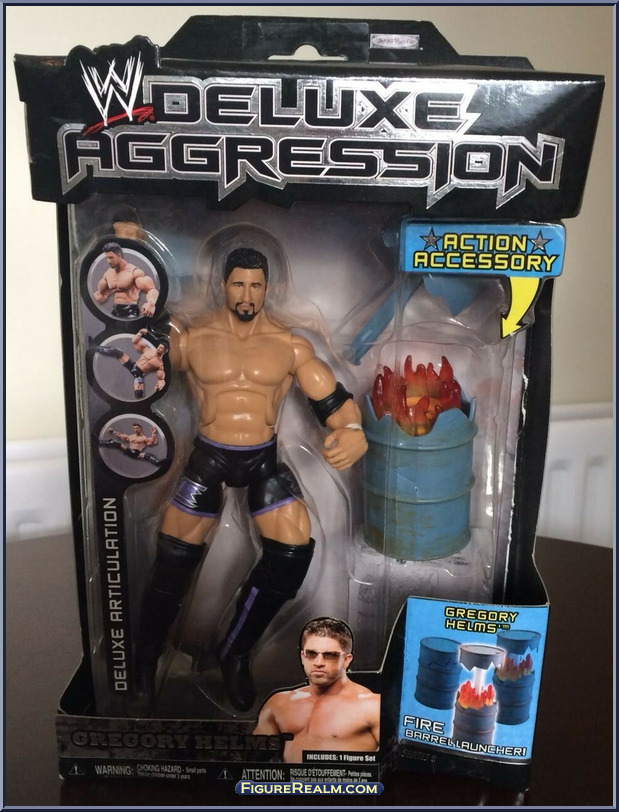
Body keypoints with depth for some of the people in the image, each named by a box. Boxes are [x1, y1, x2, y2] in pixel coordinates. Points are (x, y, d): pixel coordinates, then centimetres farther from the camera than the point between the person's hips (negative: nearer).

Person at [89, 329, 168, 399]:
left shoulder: (161, 364, -8)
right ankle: (95, 347, -2)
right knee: (116, 351, -13)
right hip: (132, 365, 4)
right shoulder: (148, 350, 4)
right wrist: (140, 333, -1)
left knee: (139, 394, -28)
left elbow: (161, 378, -11)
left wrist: (160, 385, -33)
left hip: (139, 374, -4)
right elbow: (134, 341, 11)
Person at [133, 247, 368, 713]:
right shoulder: (192, 340, -4)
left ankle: (235, 654, 15)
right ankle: (146, 659, 32)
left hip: (265, 459, 1)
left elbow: (333, 398, -4)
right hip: (209, 458, -1)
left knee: (294, 553, -9)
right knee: (174, 560, 5)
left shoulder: (290, 346, -3)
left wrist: (352, 431, -26)